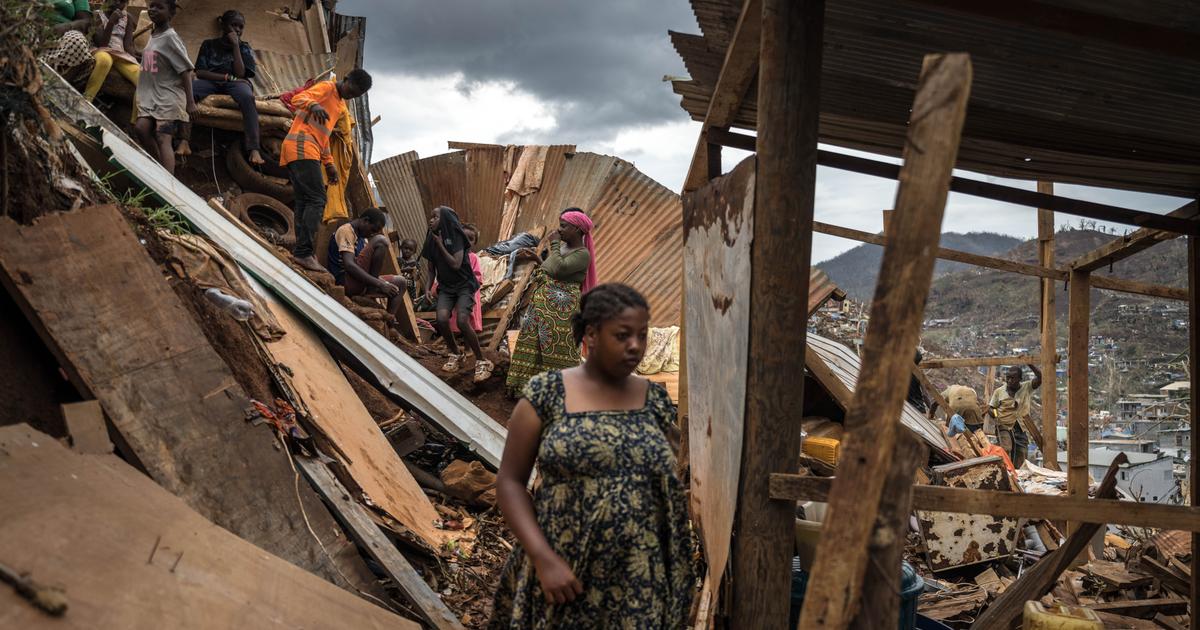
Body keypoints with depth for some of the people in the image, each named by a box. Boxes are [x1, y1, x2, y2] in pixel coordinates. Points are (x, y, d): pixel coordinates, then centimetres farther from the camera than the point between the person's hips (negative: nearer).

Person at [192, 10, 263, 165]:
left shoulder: (244, 48, 16)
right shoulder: (208, 44, 17)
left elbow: (240, 73, -2)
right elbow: (200, 72, 4)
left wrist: (236, 45, -1)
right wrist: (227, 77, -8)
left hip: (235, 83, -1)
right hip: (210, 82, 1)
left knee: (247, 97, -39)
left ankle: (254, 149, -51)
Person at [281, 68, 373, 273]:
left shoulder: (341, 105, 26)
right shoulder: (326, 87, -1)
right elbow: (298, 98, -18)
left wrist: (329, 163, 25)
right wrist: (313, 105, -39)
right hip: (302, 147, -10)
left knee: (304, 202, 2)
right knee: (317, 200, -16)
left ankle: (301, 252, -3)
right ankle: (304, 252, -22)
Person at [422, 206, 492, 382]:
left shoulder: (456, 236, -12)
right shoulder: (431, 240, 3)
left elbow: (456, 264, -22)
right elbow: (431, 269, 12)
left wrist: (440, 245, -16)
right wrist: (428, 289, -2)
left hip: (464, 285, -4)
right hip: (445, 287, 4)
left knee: (462, 321, -25)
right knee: (441, 319, -22)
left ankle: (481, 361, -9)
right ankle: (455, 355, 4)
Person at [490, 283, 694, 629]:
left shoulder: (656, 399, 4)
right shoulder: (545, 393, -5)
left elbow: (671, 486, 10)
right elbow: (510, 481, -4)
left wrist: (677, 568, 6)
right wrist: (544, 559, -14)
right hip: (562, 572, -2)